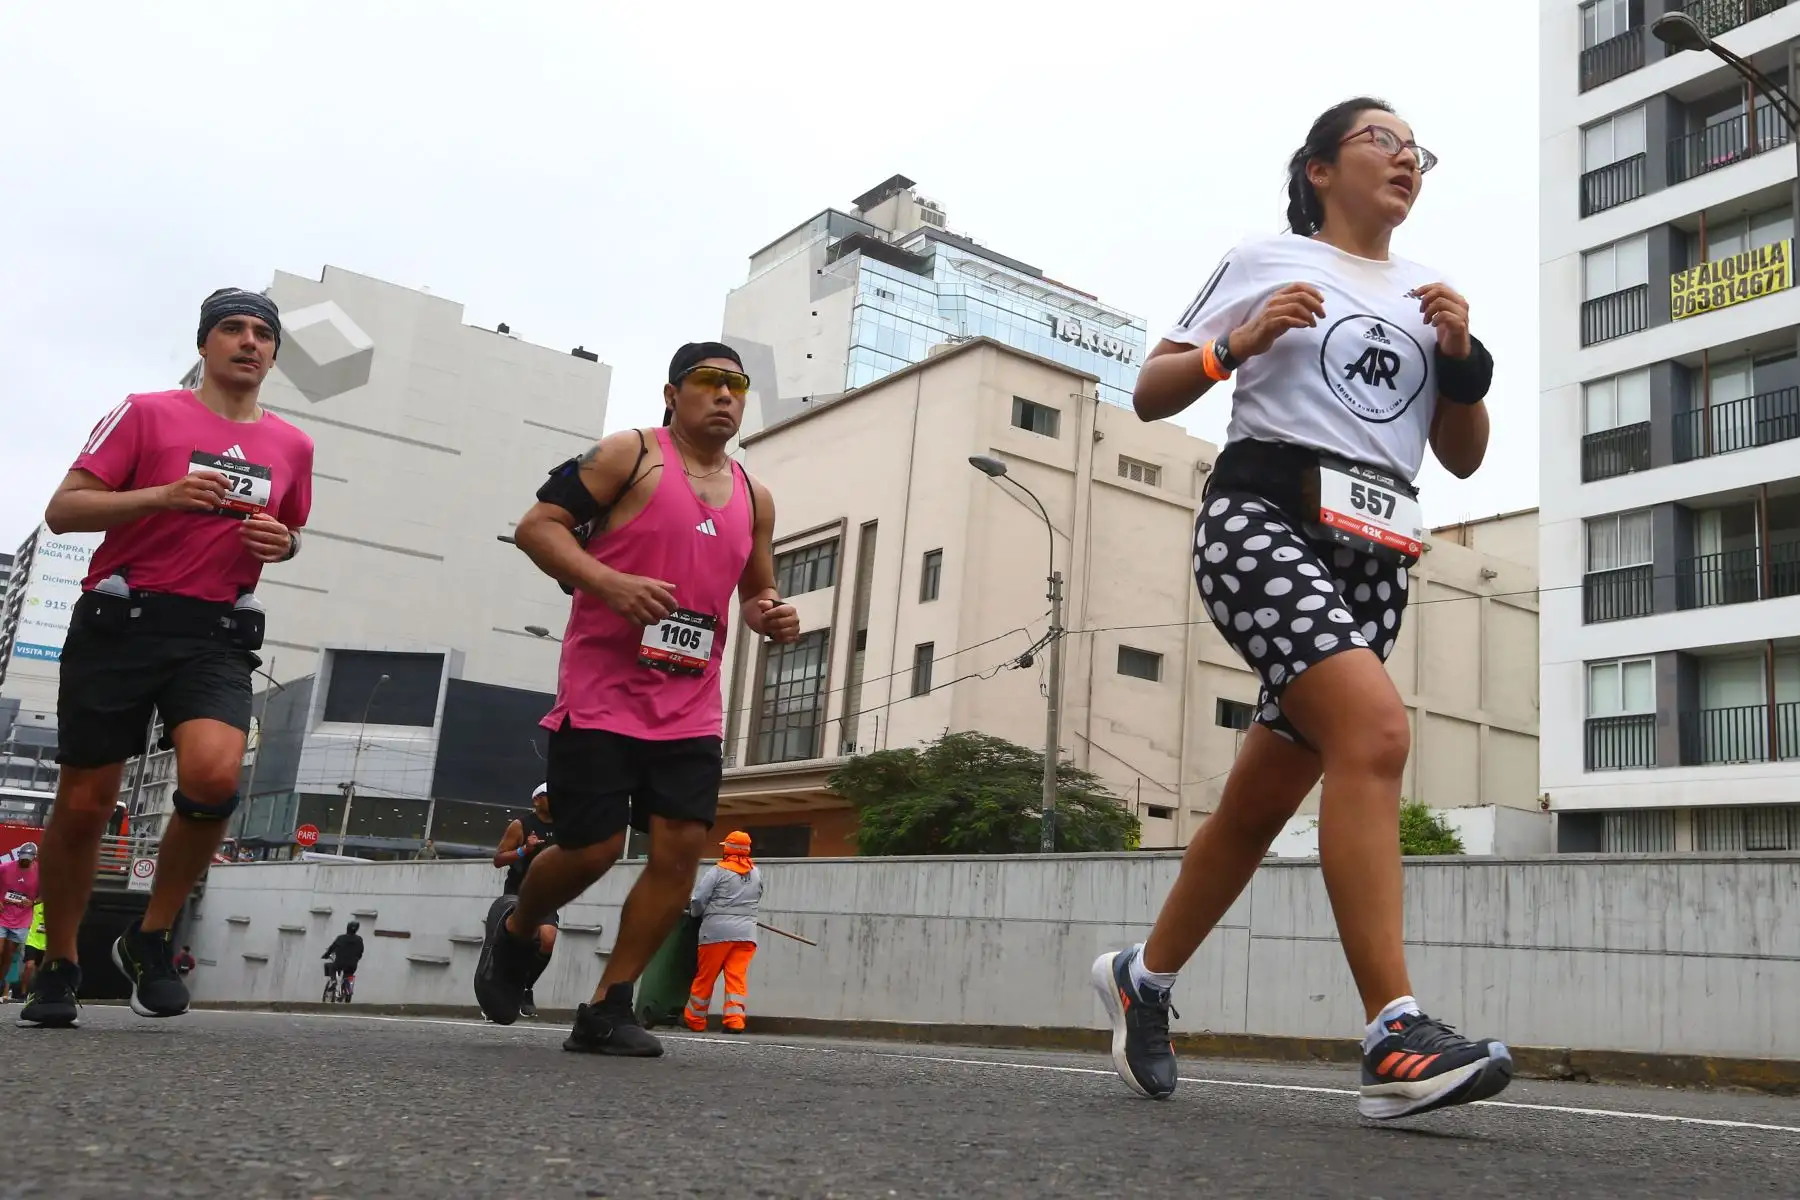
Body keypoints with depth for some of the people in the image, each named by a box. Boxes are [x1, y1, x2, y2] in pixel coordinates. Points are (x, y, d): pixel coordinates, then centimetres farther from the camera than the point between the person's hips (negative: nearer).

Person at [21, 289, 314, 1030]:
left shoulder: (292, 445, 12)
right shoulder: (147, 413, 1)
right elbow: (62, 510, -3)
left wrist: (281, 543, 4)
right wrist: (164, 494, -17)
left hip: (217, 635, 2)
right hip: (120, 624, -2)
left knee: (215, 777, -24)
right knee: (83, 804, 3)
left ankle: (151, 941, -1)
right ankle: (58, 968, 24)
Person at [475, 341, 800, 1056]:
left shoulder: (753, 498, 15)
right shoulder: (630, 456, -3)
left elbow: (757, 591, 26)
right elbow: (537, 526, -8)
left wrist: (774, 618, 2)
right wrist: (609, 582, -23)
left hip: (691, 708, 5)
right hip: (601, 695, -5)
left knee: (680, 848, -5)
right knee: (592, 849, -4)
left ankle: (607, 1010, 7)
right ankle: (514, 933, 29)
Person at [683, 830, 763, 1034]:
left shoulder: (718, 871, -5)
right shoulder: (756, 873, 11)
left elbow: (697, 899, -7)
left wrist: (696, 914, 13)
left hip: (718, 930, -4)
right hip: (746, 932, 4)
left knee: (705, 977, 8)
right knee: (737, 977, 0)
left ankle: (694, 1020, 19)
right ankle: (735, 1019, -12)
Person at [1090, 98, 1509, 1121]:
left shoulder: (1428, 295, 23)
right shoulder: (1267, 262, 11)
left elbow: (1465, 458, 21)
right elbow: (1150, 395, 9)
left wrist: (1462, 357, 5)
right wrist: (1237, 344, -8)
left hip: (1374, 559, 6)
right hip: (1264, 517, -5)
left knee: (1263, 801, 5)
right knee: (1376, 727, -28)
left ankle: (1144, 979, 26)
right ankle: (1396, 1040, -28)